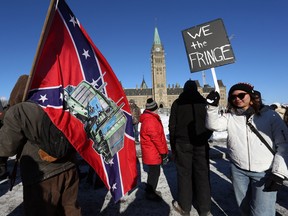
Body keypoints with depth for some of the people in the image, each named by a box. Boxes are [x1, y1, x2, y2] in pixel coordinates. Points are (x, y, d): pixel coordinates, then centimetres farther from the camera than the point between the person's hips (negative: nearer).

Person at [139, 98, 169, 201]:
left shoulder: (150, 118, 11)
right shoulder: (151, 121, -23)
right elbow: (156, 138, -24)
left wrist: (163, 151, 18)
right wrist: (163, 153, -16)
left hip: (153, 152, 10)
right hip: (153, 153, -10)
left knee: (154, 171, 22)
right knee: (155, 173, 5)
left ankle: (150, 189, 39)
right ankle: (150, 193, 22)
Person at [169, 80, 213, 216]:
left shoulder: (177, 103, 2)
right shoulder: (204, 102, 5)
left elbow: (172, 126, -1)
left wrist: (173, 145, 7)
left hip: (182, 143, -1)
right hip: (201, 144, 2)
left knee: (184, 175, 7)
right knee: (202, 174, 8)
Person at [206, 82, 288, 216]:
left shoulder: (270, 115, -5)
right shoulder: (230, 117, 1)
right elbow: (212, 125, -14)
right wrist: (212, 106, -29)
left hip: (265, 173, -2)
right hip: (238, 170, 3)